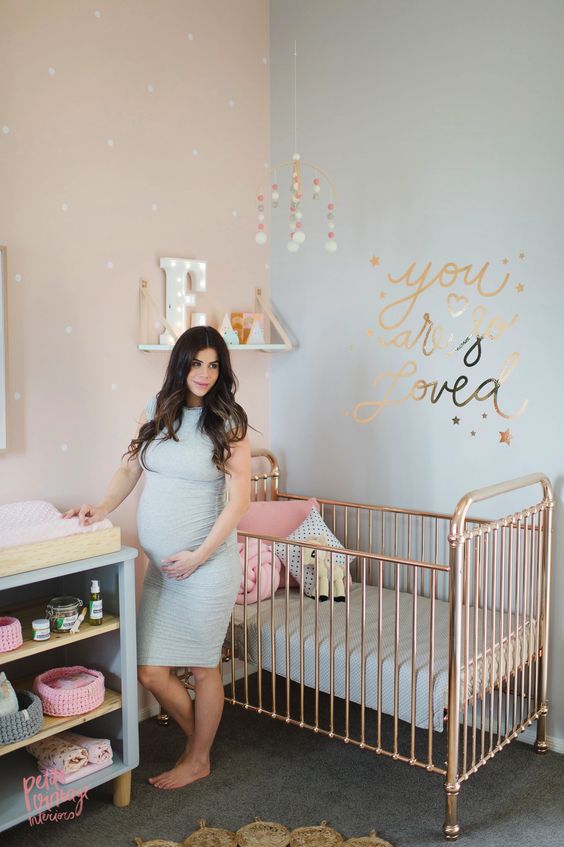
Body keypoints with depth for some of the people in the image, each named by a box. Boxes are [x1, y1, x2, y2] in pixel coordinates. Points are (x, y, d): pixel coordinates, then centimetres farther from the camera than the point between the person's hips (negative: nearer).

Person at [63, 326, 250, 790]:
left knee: (203, 668, 10)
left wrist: (198, 556, -13)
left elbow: (240, 499, -11)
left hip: (207, 564, -4)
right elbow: (130, 468, 14)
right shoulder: (156, 410, 3)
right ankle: (199, 738, 36)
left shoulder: (228, 421, -9)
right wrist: (103, 508, -1)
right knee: (151, 673, 8)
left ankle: (198, 759, 34)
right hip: (160, 565, 5)